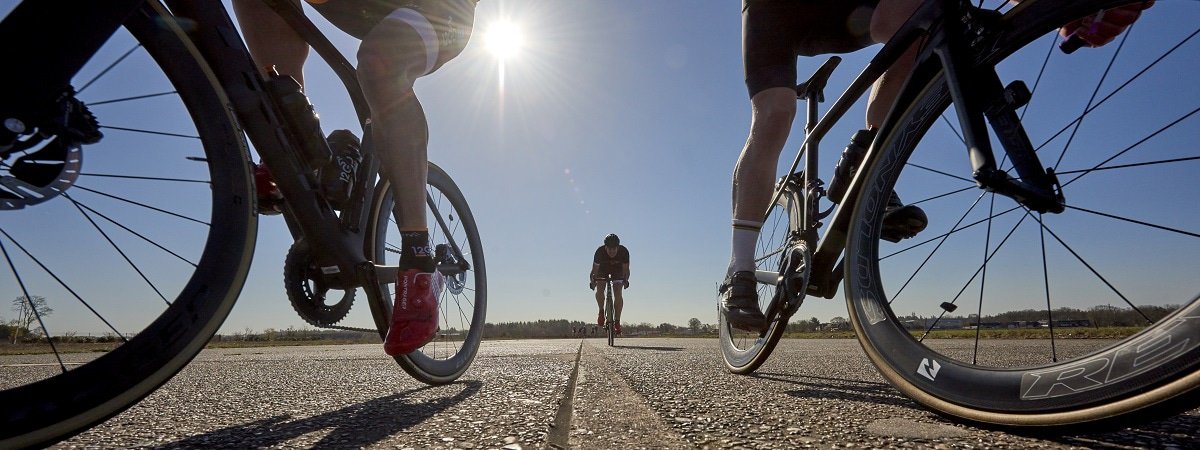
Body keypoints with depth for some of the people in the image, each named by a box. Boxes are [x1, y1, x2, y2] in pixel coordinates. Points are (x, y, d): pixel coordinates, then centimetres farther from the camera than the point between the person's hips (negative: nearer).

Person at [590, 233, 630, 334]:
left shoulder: (624, 251, -32)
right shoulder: (600, 252, -33)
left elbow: (625, 269, -23)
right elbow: (594, 270, -27)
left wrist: (626, 280, -36)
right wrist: (592, 281, -39)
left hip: (617, 270, 0)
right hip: (603, 269, 0)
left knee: (618, 294, -16)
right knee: (599, 290, -22)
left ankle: (617, 321, -9)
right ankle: (601, 312, 3)